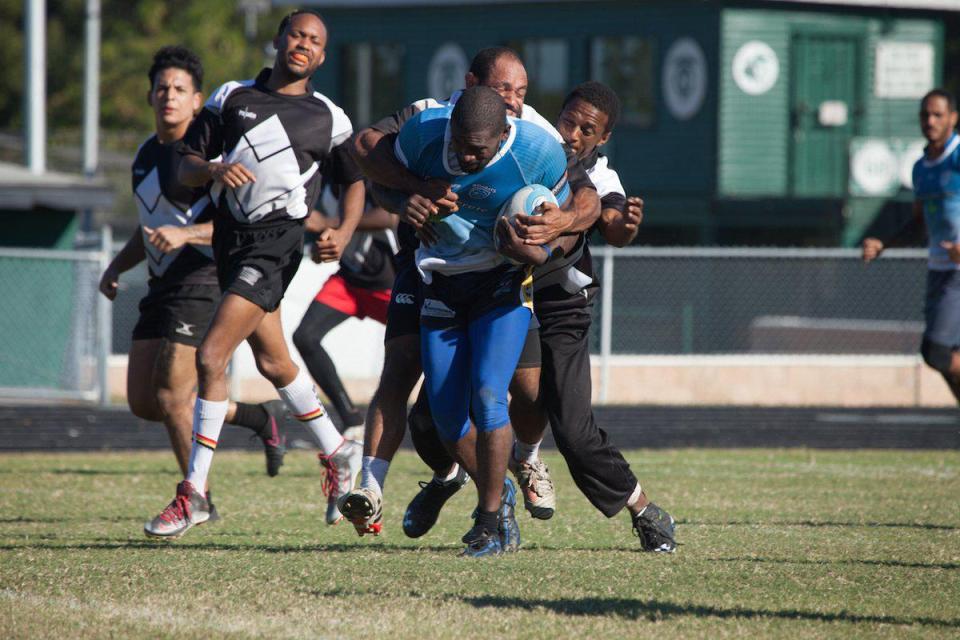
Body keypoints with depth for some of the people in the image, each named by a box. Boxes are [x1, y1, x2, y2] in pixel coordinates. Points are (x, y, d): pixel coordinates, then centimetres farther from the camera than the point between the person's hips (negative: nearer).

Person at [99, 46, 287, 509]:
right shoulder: (147, 153, 15)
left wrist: (185, 234, -32)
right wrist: (117, 266, 15)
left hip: (204, 285, -9)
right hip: (163, 287, 9)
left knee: (170, 400, -12)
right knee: (142, 403, 7)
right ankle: (258, 417, 22)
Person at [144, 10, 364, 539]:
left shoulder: (328, 118, 6)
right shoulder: (232, 97, 10)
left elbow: (354, 179, 17)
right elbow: (185, 166, 7)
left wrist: (344, 232, -1)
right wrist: (212, 169, -15)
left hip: (277, 242, -5)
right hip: (230, 239, 5)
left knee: (211, 356, -15)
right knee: (273, 363, 15)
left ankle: (193, 494, -11)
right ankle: (337, 452, 37)